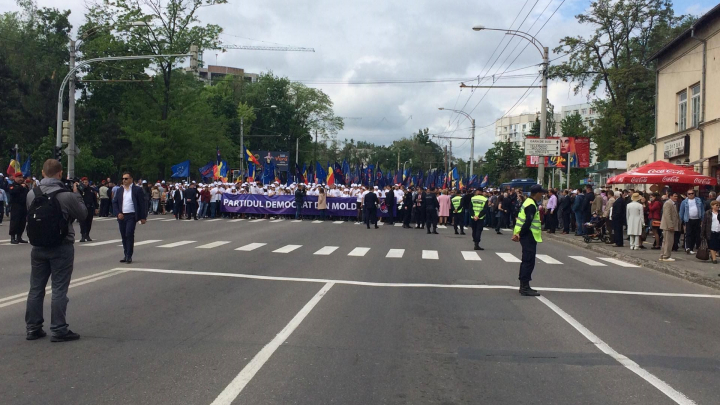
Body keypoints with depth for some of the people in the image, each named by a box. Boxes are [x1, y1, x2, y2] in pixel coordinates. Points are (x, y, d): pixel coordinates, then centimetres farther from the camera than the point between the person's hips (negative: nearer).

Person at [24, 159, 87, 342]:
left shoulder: (32, 194, -3)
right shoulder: (67, 196, -17)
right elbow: (82, 214, -3)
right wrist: (77, 194, 7)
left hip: (39, 246, 4)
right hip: (62, 247, -4)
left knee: (36, 288, 13)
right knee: (59, 289, 1)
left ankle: (33, 328, 19)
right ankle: (58, 330, 4)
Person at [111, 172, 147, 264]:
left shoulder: (137, 190, -2)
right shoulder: (119, 190, 12)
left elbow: (142, 204, -3)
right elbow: (114, 203, 14)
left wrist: (143, 217, -6)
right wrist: (118, 213, -2)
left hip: (131, 216, -5)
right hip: (121, 216, 5)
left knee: (129, 234, -13)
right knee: (124, 236, 8)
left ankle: (129, 256, -8)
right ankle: (126, 256, 16)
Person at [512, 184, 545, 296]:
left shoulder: (528, 202, 15)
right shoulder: (531, 206, -18)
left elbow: (524, 220, 16)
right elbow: (528, 223, -24)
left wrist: (517, 233, 9)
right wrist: (520, 234, -15)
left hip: (527, 236, 10)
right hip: (529, 237, -10)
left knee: (527, 261, 15)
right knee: (529, 262, -8)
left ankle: (523, 286, 22)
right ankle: (525, 288, -7)